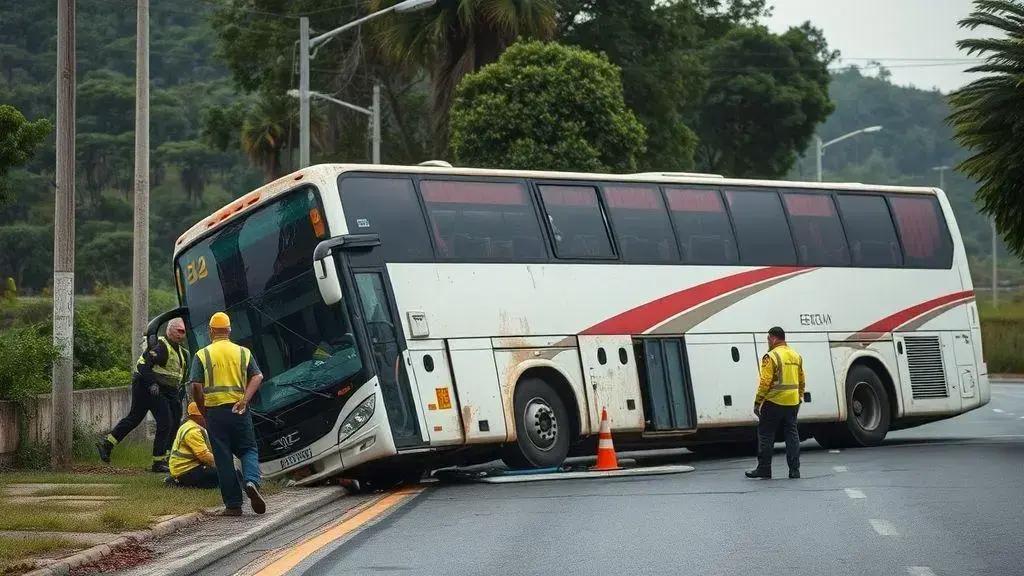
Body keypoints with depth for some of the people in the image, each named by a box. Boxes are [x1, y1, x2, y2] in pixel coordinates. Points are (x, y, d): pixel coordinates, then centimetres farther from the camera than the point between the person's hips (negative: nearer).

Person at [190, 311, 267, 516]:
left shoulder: (202, 355, 2)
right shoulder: (243, 352, 9)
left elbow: (196, 387, -5)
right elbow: (258, 377, -5)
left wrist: (203, 412, 6)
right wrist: (245, 399, -13)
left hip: (214, 410, -1)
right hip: (239, 410, 1)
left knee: (223, 458, 4)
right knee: (248, 449, 12)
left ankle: (233, 504, 4)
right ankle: (252, 482, -18)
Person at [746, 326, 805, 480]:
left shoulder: (771, 357, -12)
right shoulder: (796, 356, 12)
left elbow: (765, 382, -16)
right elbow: (801, 381, 18)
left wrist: (757, 402, -11)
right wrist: (799, 398, 25)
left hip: (774, 402, -7)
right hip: (792, 403, 7)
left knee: (766, 435, 2)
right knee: (792, 434, 9)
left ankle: (764, 469, 4)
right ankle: (794, 470, 7)